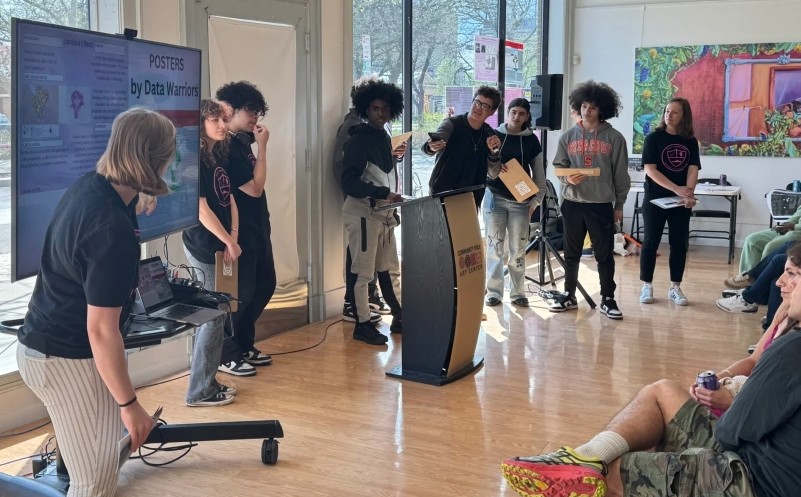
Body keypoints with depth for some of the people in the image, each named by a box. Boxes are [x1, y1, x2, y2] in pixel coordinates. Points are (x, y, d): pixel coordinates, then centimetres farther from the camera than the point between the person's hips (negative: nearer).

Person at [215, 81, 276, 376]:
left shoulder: (242, 140, 8)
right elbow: (254, 187, -20)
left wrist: (256, 143, 7)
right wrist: (262, 146, -16)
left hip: (257, 228, 10)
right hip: (240, 232, -10)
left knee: (264, 286, 17)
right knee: (240, 294, 0)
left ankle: (244, 345, 30)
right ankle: (226, 355, 15)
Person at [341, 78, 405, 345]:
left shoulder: (384, 137, 12)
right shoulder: (358, 140, -14)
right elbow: (350, 182, -21)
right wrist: (383, 194, -28)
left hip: (384, 213, 9)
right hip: (363, 213, -8)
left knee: (389, 268, 15)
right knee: (363, 272, -2)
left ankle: (400, 317, 24)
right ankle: (363, 324, 6)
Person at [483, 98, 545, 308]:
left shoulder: (531, 140, 5)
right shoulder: (494, 135, 2)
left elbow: (539, 172, 8)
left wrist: (537, 198, 0)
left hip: (521, 201, 1)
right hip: (495, 198, -1)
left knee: (518, 249, 3)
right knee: (494, 247, 2)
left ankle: (518, 292, 12)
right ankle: (494, 291, 9)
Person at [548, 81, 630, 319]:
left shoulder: (614, 138, -1)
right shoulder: (568, 136, 5)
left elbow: (620, 174, 2)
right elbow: (558, 167, 8)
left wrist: (619, 205, 3)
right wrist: (568, 178, -14)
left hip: (602, 204, -2)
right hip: (572, 203, 2)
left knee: (605, 255, 4)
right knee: (571, 253, 12)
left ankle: (607, 299, 14)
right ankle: (569, 296, 24)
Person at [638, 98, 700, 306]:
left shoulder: (690, 142, 6)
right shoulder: (654, 138, -4)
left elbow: (693, 169, -2)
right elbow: (650, 170, -12)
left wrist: (689, 194, -21)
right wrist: (676, 189, -21)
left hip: (681, 201, 3)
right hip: (655, 198, -3)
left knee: (679, 243, 4)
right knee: (651, 241, 0)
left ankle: (675, 288, 13)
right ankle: (646, 287, 8)